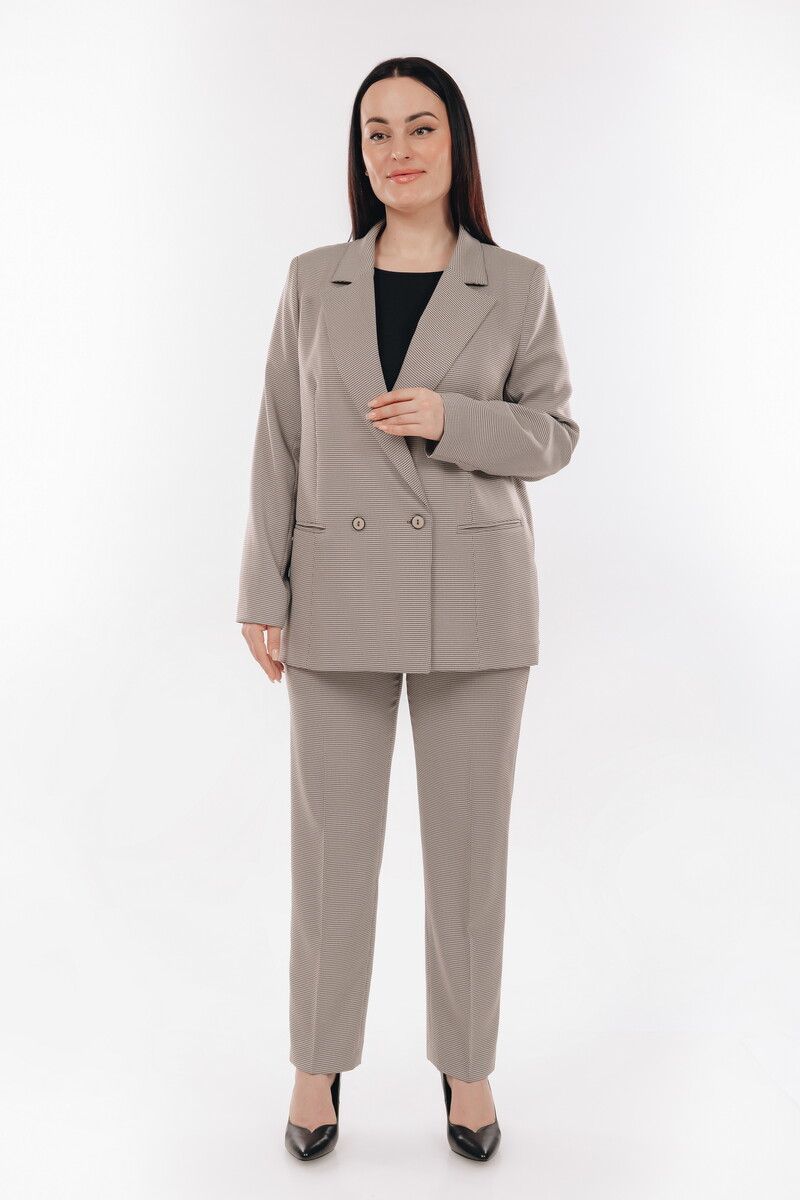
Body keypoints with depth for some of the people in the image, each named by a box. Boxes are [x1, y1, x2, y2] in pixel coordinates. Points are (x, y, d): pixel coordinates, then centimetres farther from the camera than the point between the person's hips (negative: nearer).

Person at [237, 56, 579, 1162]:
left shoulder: (517, 285, 3)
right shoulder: (313, 282, 6)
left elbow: (555, 432, 5)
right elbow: (279, 444, 5)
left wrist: (451, 420, -14)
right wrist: (264, 595, 0)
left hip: (474, 594, 0)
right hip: (340, 594, 1)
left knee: (469, 840, 9)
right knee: (331, 839, 8)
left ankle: (467, 1066, 29)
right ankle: (319, 1063, 28)